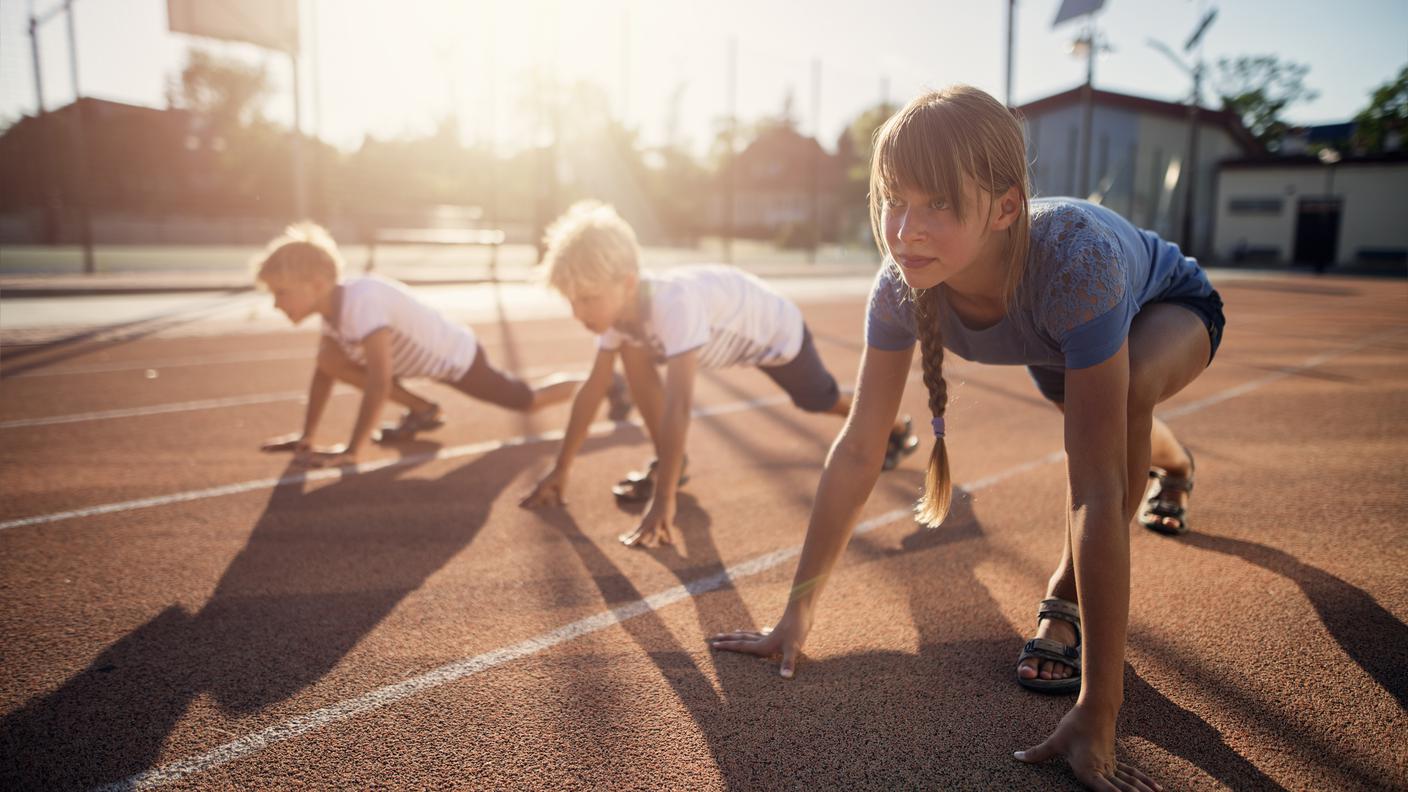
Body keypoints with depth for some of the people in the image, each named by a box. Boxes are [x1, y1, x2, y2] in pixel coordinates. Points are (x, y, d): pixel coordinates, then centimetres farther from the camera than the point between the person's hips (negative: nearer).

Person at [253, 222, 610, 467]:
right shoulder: (332, 305, -9)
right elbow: (323, 371, 3)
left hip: (458, 357, -8)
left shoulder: (361, 301, -36)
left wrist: (351, 452, -36)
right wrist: (306, 436, 2)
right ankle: (423, 411, 9)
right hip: (426, 357, 8)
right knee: (332, 360, -6)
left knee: (530, 401, 9)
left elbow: (379, 381, -39)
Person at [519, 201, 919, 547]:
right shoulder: (617, 305, -24)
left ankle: (894, 426, 48)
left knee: (822, 400, 17)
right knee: (632, 353, -15)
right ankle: (668, 463, 0)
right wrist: (560, 471, -15)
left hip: (775, 330, -5)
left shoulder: (672, 303, -47)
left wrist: (662, 503, -54)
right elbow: (592, 389, -16)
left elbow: (678, 405, -52)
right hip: (726, 330, 6)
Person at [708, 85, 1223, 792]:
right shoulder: (902, 283, -34)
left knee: (1125, 392, -36)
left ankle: (1068, 598, -11)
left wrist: (1097, 713, -48)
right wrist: (796, 616, -26)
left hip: (1173, 309, -4)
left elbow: (1098, 490, -50)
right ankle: (1174, 466, 70)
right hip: (1057, 335, 5)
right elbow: (857, 450, -28)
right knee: (1091, 414, 30)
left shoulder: (1074, 260, -48)